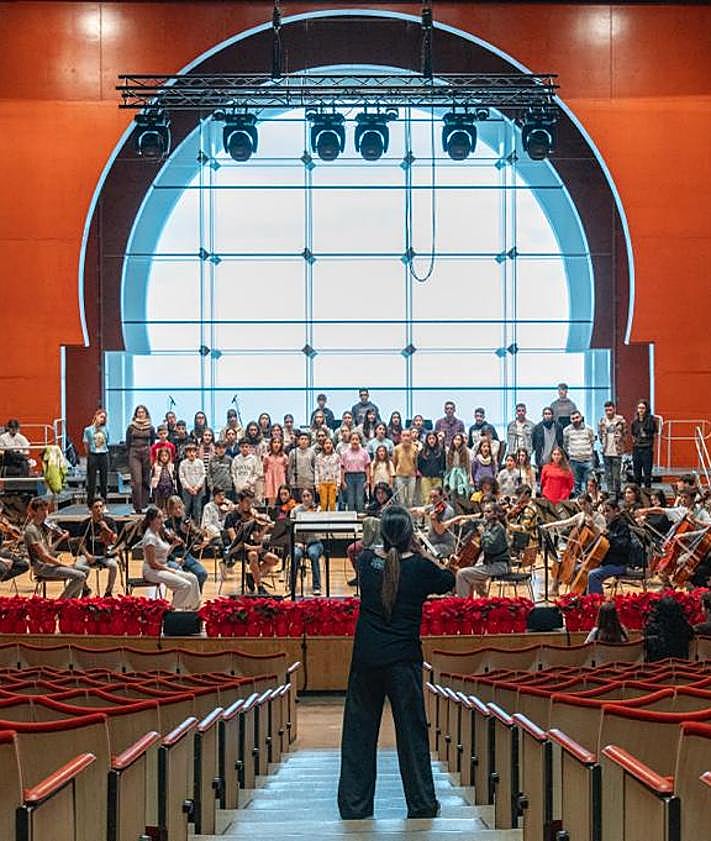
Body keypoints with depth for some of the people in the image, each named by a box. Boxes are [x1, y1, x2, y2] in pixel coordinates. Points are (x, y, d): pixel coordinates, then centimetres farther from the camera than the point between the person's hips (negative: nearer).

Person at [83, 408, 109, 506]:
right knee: (91, 481, 0)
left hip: (104, 456, 3)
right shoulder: (88, 430, 1)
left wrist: (104, 451, 6)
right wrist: (89, 456, 6)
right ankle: (90, 506, 5)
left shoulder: (105, 430, 8)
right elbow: (86, 445, 6)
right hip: (93, 456, -2)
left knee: (104, 481, 5)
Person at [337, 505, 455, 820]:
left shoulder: (366, 561, -2)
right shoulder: (420, 567, -9)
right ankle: (421, 804, 13)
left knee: (359, 731, 11)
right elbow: (449, 581, 10)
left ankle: (354, 806, 15)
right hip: (404, 661, -2)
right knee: (411, 731, 6)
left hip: (365, 658, 2)